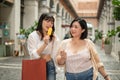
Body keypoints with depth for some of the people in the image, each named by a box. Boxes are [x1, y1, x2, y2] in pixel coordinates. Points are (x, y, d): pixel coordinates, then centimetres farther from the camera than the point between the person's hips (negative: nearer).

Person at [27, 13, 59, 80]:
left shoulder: (54, 37, 0)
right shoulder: (33, 36, -7)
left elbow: (54, 55, -1)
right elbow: (33, 56, -16)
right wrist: (45, 44, -25)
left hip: (49, 66, 2)